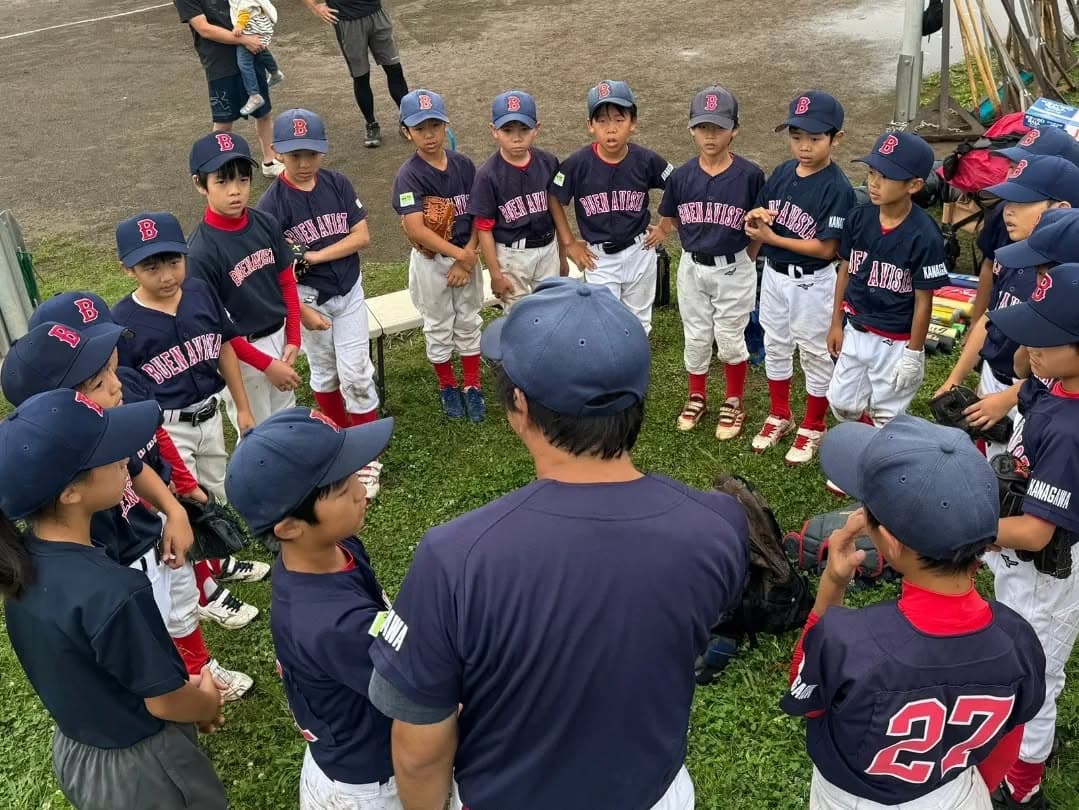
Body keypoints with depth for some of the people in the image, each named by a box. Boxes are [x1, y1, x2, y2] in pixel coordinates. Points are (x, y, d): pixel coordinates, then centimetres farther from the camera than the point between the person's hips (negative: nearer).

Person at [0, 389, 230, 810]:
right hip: (142, 767, -6)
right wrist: (208, 703, -1)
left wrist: (185, 687, 7)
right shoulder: (111, 593, -37)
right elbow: (165, 703, -22)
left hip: (73, 751, 7)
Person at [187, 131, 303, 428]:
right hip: (241, 352, -6)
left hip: (280, 336, 6)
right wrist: (266, 364, -17)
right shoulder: (201, 251, -22)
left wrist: (293, 338, -1)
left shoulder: (266, 224, -7)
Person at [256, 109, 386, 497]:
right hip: (308, 297, -1)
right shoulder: (273, 202, -14)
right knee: (324, 373, 16)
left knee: (356, 374, -1)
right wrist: (302, 312, -15)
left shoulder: (338, 184, -7)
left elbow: (362, 236, -8)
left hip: (349, 291, 1)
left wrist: (316, 256, -17)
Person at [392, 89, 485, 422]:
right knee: (439, 326, 13)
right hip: (431, 261, -3)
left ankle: (472, 386, 30)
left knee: (469, 322, 15)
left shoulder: (464, 164, -5)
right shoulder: (409, 175, -17)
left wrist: (468, 257, -13)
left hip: (467, 256, 3)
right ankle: (447, 386, 31)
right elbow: (416, 229, -26)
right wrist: (459, 254, -23)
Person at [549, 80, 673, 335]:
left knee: (638, 323, 18)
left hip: (639, 252, 2)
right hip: (599, 257, -2)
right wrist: (568, 243, -2)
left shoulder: (646, 160, -13)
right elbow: (555, 200, -3)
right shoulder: (578, 163, -17)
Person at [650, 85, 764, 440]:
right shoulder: (681, 176, -7)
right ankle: (697, 396, 35)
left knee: (730, 339, 8)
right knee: (696, 337, 15)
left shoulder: (750, 175, -14)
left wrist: (745, 265, 1)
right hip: (692, 268, 3)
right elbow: (668, 223, 8)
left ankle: (734, 402, 28)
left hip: (734, 270, -2)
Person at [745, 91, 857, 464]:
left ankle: (812, 427, 27)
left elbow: (826, 249, -23)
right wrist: (756, 216, -16)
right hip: (774, 275, 7)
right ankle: (779, 416, 39)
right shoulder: (782, 172, -1)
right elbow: (757, 220, 8)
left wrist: (771, 236, -22)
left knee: (815, 355, 11)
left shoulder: (837, 188, -20)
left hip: (812, 284, -6)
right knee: (776, 348, 20)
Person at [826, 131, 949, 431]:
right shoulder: (859, 217, -7)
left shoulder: (924, 235, -22)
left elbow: (923, 301, -15)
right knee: (841, 403, 18)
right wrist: (836, 324, 8)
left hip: (895, 343, -5)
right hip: (854, 331, 6)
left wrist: (914, 354, -11)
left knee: (887, 416, 12)